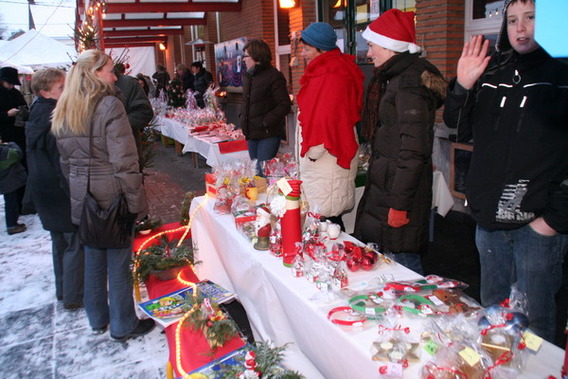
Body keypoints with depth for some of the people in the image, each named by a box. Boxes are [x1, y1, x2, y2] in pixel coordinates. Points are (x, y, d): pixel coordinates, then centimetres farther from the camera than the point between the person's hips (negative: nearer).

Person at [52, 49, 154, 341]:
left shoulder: (64, 111, 7)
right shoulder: (110, 106, -17)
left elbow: (65, 160, 13)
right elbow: (124, 161, -21)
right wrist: (137, 202, -15)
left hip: (82, 198, 7)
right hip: (112, 196, -7)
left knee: (93, 257, 19)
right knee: (118, 260, 5)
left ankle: (97, 319, 36)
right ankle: (123, 326, 20)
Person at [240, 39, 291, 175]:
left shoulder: (274, 76, -11)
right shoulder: (248, 76, 15)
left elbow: (285, 105, -15)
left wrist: (266, 122, -16)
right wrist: (243, 117, 11)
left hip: (268, 134, -8)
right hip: (252, 133, 8)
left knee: (263, 171, -10)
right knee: (255, 169, 14)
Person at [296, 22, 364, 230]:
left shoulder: (332, 76, -17)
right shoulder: (323, 71, 15)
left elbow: (327, 120, -23)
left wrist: (311, 153, -14)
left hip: (325, 159, -10)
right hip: (317, 158, 10)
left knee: (325, 214, -3)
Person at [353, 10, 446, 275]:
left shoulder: (409, 82, -16)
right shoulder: (396, 78, 16)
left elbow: (413, 151, -21)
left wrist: (399, 203, -20)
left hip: (400, 188, -10)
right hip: (385, 184, 10)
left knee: (403, 258, -2)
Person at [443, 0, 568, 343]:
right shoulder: (493, 71, 9)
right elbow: (460, 128, 12)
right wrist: (463, 87, -4)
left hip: (538, 224, -5)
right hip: (490, 218, 6)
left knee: (532, 321, 6)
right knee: (491, 312, 20)